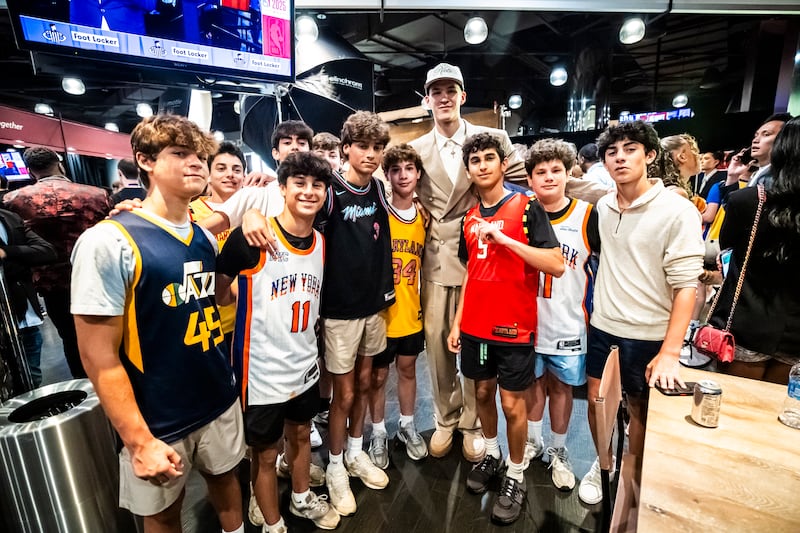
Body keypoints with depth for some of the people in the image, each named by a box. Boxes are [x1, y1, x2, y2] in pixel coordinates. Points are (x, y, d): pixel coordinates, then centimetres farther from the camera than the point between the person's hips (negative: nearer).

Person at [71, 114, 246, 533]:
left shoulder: (206, 237, 1)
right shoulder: (108, 242, -18)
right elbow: (99, 356, -18)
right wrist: (139, 440, -17)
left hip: (220, 401, 5)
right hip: (156, 420, -5)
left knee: (225, 477, 25)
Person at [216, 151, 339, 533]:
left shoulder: (321, 243, 0)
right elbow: (218, 290, -9)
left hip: (305, 366, 6)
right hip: (263, 371, -5)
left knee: (300, 435, 26)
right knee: (265, 454, 16)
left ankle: (302, 499, 53)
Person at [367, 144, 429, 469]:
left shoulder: (423, 216, 3)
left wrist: (421, 301, 10)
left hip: (411, 312, 4)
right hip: (380, 311, -4)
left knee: (408, 370, 19)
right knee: (378, 375, 11)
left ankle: (407, 427, 39)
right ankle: (379, 433, 32)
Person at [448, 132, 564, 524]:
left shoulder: (527, 207, -8)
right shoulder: (470, 218, 8)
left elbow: (556, 266, -16)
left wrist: (504, 238, -25)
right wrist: (456, 323, 10)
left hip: (513, 327, -5)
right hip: (475, 326, 5)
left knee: (512, 403, 7)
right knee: (483, 392, 18)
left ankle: (515, 477, 29)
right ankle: (491, 455, 41)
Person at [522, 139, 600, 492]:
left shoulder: (587, 216, -8)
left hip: (569, 323, -1)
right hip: (529, 320, 1)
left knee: (560, 386, 14)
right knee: (534, 381, 17)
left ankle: (558, 451, 36)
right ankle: (532, 441, 39)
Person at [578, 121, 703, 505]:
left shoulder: (678, 212, -14)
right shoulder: (603, 207, 2)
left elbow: (686, 286, -16)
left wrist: (670, 352, -20)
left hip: (649, 335, -4)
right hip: (602, 328, 4)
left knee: (640, 410, 15)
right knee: (596, 402, 14)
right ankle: (603, 463, 40)